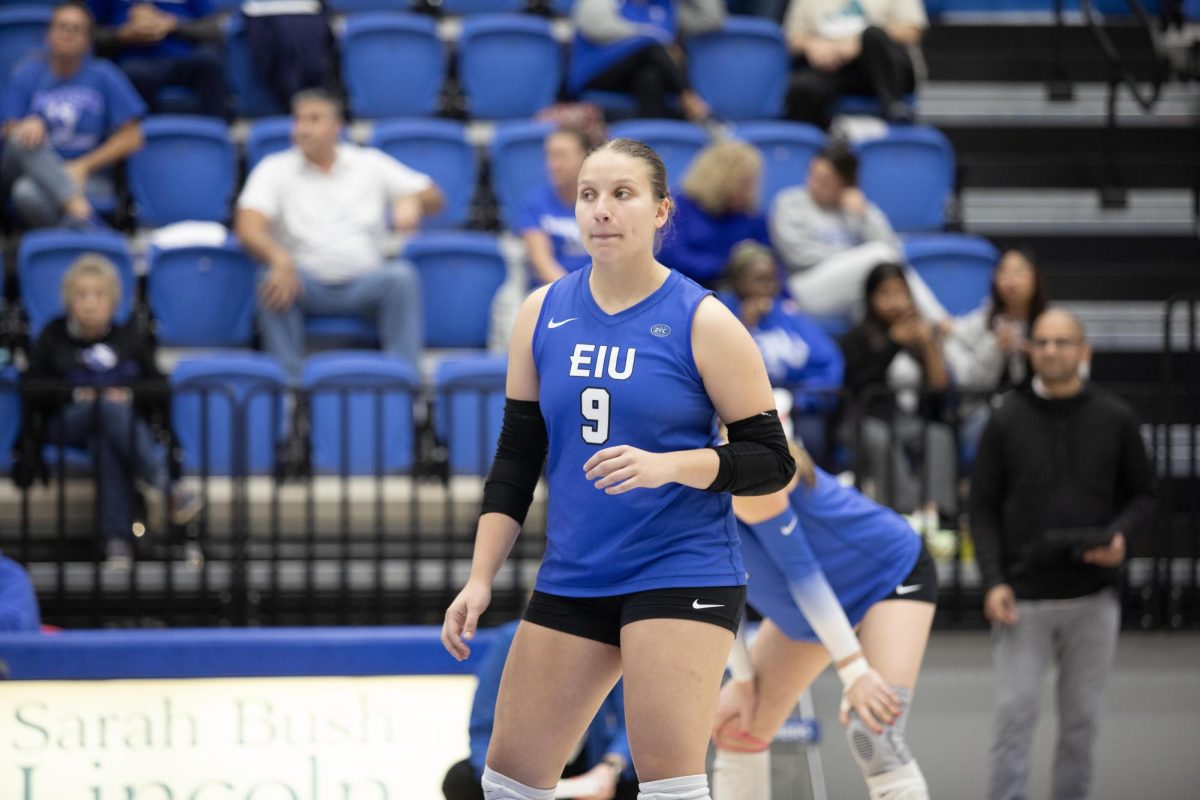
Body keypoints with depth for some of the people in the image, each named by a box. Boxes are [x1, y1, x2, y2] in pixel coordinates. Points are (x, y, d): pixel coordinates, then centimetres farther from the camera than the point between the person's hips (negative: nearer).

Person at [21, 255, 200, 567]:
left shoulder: (129, 340, 15)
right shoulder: (53, 337, 13)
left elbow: (161, 389, 9)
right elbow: (31, 387, 4)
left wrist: (130, 392, -12)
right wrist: (74, 392, -11)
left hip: (127, 422, 1)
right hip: (65, 427, -1)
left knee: (106, 442, -40)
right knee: (108, 406, -36)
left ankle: (117, 538, -52)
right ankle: (161, 482, -51)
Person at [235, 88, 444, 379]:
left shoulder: (370, 164, 13)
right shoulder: (275, 169, 7)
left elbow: (433, 199, 13)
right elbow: (248, 228, -9)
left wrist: (412, 201, -13)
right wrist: (279, 259, -31)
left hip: (364, 283, 1)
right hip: (308, 284, -1)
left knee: (401, 275, -30)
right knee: (273, 283, -34)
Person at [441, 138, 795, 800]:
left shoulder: (702, 322, -7)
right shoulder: (542, 315, 6)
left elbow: (771, 460, -6)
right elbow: (515, 459, 11)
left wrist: (666, 466, -22)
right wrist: (479, 581, 4)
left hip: (682, 573, -5)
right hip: (571, 579, 5)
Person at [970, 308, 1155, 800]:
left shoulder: (1115, 420, 3)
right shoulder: (1006, 421, 1)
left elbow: (1143, 494, 11)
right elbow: (983, 508, 2)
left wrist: (1120, 534, -10)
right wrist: (993, 581, -9)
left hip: (1093, 597, 1)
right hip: (1024, 596, -1)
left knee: (1082, 718, 7)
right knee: (1015, 714, -6)